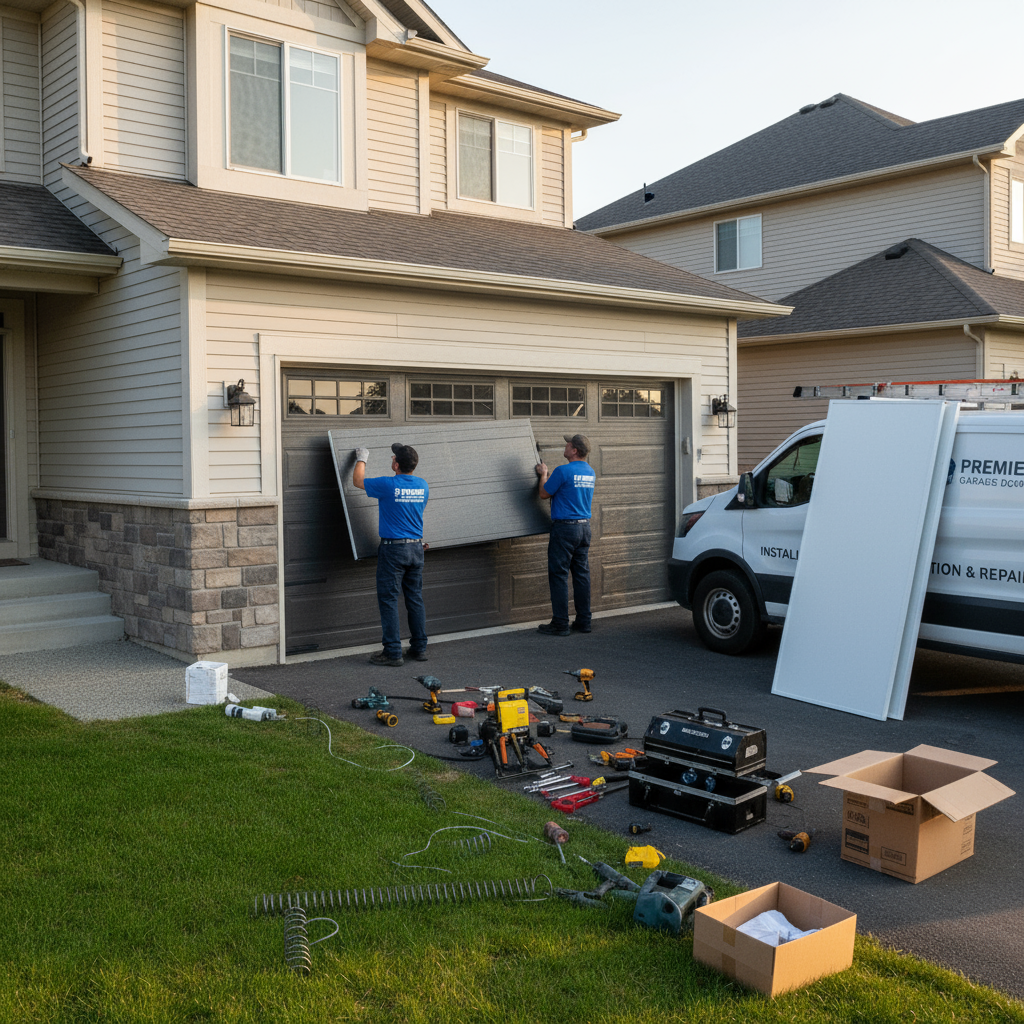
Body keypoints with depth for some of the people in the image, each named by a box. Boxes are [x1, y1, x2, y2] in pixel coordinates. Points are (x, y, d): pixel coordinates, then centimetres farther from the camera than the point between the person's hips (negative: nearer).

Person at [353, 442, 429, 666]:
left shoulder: (388, 485, -13)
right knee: (415, 598, 12)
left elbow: (357, 480, 4)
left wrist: (362, 459, 21)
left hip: (393, 549, -6)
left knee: (388, 599, -1)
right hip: (416, 548, 6)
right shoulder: (422, 485, 3)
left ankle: (393, 652, -1)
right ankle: (419, 648, 17)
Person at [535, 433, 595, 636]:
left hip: (564, 528, -8)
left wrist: (543, 474, 12)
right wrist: (547, 475, 27)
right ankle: (583, 621, 14)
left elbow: (544, 493, -6)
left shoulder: (563, 471, -16)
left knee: (559, 575, -2)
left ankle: (560, 624, -1)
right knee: (582, 574, 11)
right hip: (584, 527, 8)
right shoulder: (590, 473, 9)